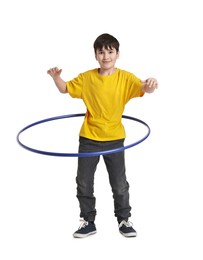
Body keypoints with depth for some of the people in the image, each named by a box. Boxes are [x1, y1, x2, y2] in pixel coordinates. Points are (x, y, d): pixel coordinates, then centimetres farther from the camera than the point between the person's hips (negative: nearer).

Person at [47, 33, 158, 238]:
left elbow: (143, 89, -22)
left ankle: (124, 221, 25)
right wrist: (56, 77, -12)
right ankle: (88, 221, 23)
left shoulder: (125, 77, -8)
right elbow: (65, 88, 8)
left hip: (114, 139, -2)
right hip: (88, 138, 2)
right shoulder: (87, 77, -2)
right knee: (84, 182, 8)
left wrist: (150, 85, -46)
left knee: (119, 184, 7)